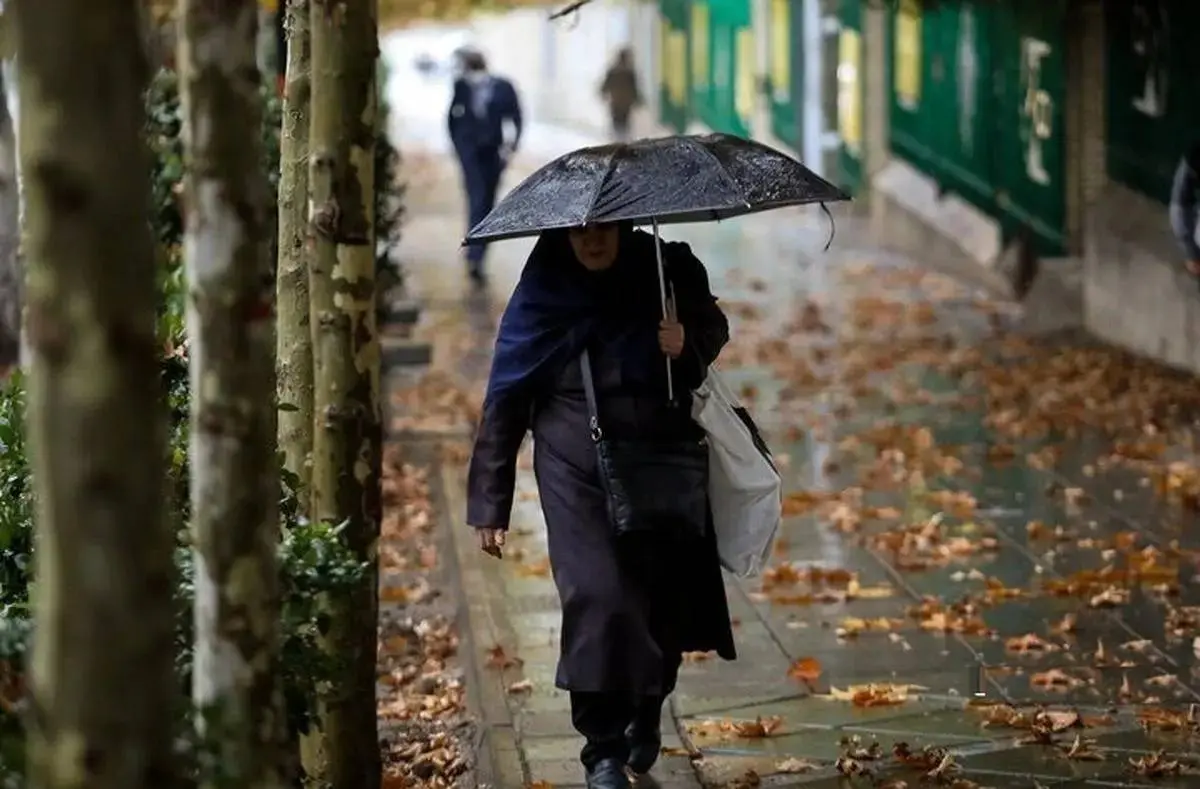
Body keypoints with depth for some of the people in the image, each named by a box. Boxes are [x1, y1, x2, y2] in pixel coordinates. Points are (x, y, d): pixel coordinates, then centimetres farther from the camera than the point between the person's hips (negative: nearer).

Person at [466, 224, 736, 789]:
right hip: (580, 472, -2)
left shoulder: (666, 270, -2)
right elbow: (505, 399, -2)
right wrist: (489, 504, -3)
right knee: (597, 596, -14)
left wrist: (689, 344, -10)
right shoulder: (544, 291, -5)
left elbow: (712, 326, 17)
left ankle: (646, 713, 35)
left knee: (667, 595, 7)